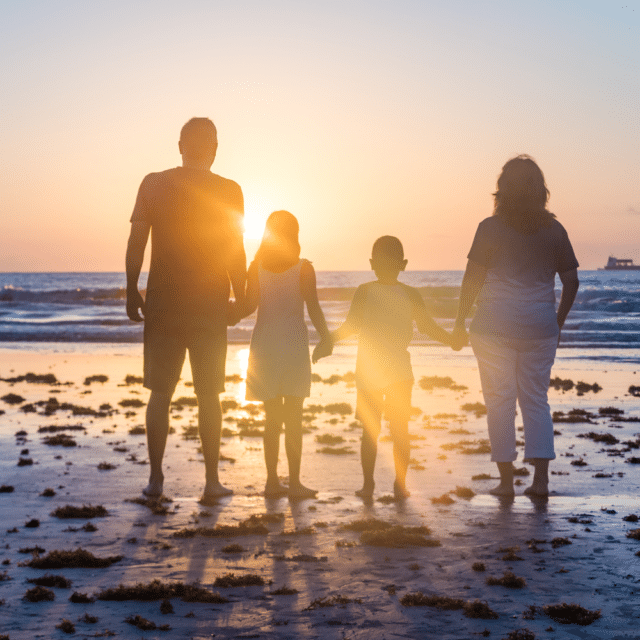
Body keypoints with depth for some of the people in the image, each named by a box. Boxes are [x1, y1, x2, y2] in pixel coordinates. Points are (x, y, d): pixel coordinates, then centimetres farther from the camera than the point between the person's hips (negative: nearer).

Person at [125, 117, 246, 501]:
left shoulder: (153, 184, -2)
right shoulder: (228, 191, -5)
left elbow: (136, 243, -2)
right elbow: (235, 254, -4)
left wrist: (132, 291, 8)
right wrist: (241, 299, 8)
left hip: (162, 303, 1)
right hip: (210, 306, -1)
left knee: (160, 392, 8)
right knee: (208, 395, 7)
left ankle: (155, 479, 8)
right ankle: (212, 481, 9)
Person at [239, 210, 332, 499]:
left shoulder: (256, 267, 1)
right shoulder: (303, 268, -4)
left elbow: (248, 306, -7)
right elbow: (313, 308, -7)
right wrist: (325, 339, 3)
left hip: (264, 344, 3)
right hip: (294, 344, -3)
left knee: (272, 416, 11)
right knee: (293, 416, 2)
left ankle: (272, 480, 11)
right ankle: (294, 482, 1)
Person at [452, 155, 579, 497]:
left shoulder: (490, 228, -6)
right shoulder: (554, 230, 4)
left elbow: (472, 279, -6)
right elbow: (571, 281, 6)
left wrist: (460, 323, 3)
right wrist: (559, 321, 19)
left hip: (495, 326, -3)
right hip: (539, 326, 3)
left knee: (500, 401, 4)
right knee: (536, 399, 11)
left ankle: (506, 481, 5)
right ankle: (541, 479, 4)